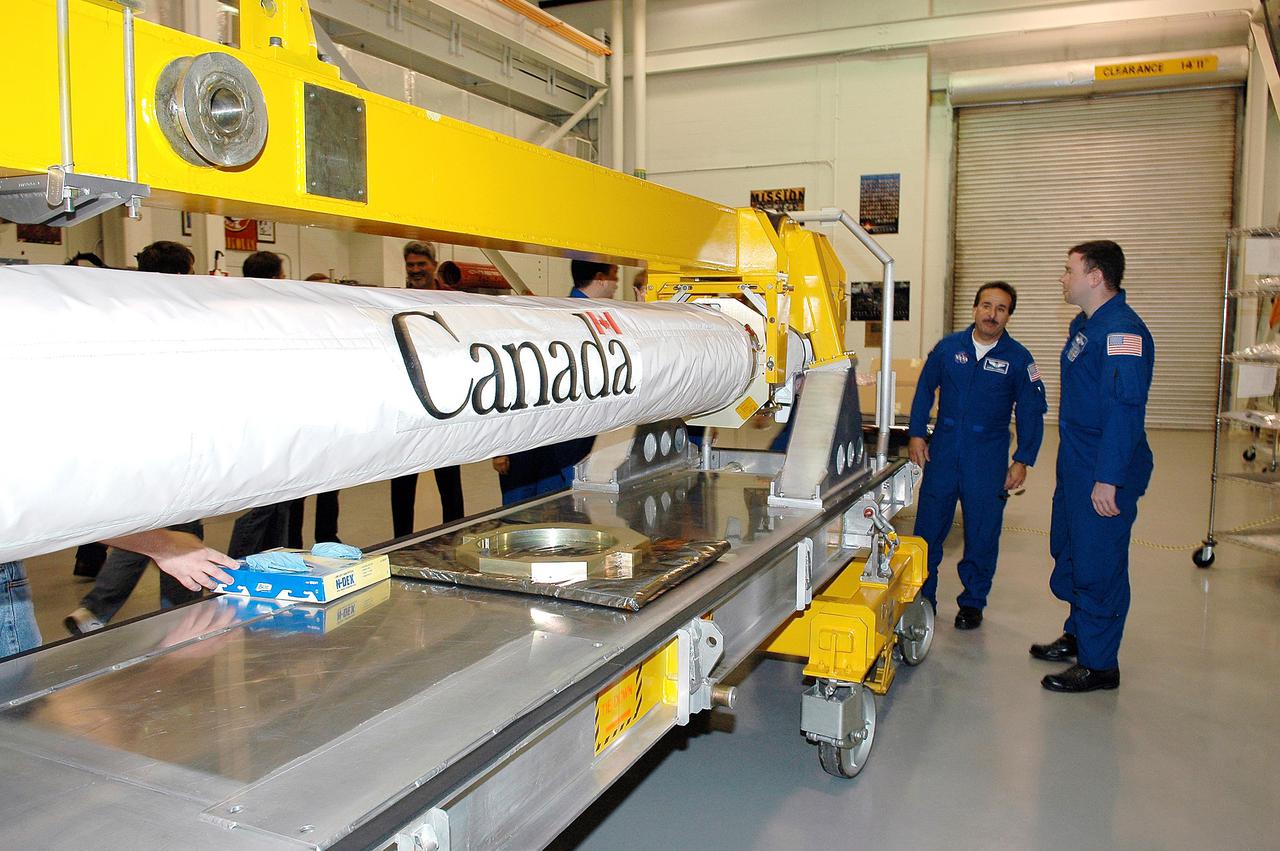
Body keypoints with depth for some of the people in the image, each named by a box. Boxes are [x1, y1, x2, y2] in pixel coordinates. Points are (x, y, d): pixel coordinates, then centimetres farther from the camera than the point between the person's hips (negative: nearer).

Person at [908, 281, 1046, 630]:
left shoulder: (1019, 359, -2)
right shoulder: (948, 347, 2)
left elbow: (1031, 413, 1)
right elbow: (925, 390, 10)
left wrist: (1022, 460, -5)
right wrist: (916, 434, 3)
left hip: (988, 459, -1)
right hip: (943, 452, 1)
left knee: (982, 535, 6)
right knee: (928, 526, 6)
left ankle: (973, 602, 23)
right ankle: (922, 597, 21)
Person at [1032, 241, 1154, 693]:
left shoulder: (1122, 331, -20)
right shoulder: (1083, 325, 13)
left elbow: (1125, 409, -26)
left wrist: (1108, 479, -27)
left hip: (1105, 473, -10)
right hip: (1075, 466, 11)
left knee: (1099, 565, -1)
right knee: (1069, 550, 21)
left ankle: (1099, 665, 12)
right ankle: (1078, 635, 38)